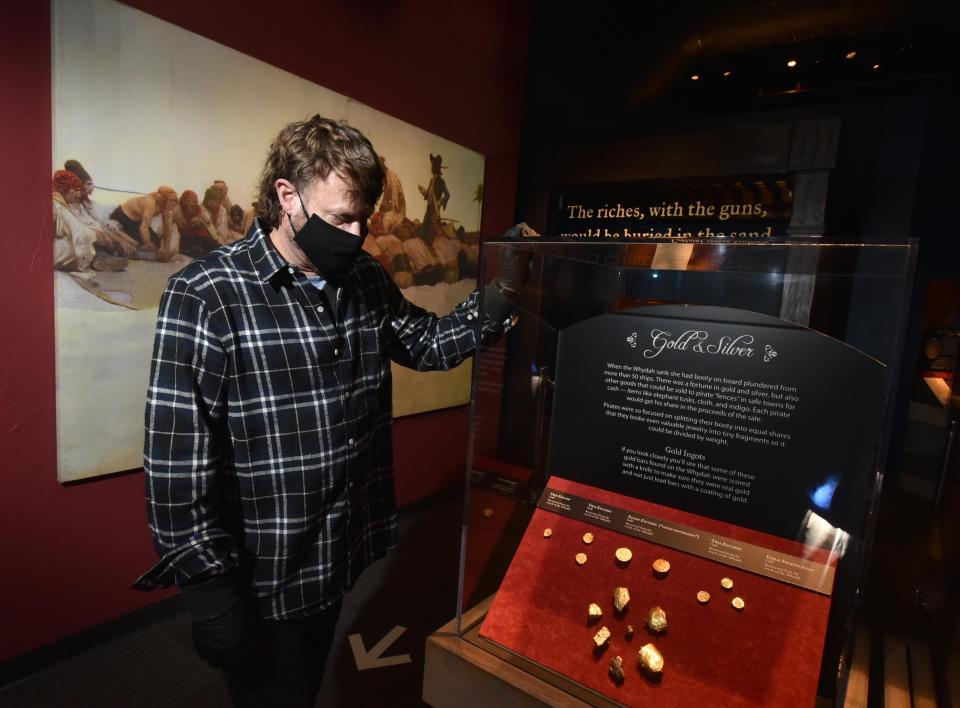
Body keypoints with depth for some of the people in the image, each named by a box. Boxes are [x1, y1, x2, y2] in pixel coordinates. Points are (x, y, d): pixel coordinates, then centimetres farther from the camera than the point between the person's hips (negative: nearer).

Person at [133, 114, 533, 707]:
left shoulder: (367, 280, -1)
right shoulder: (205, 296, -20)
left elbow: (428, 343, 10)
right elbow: (178, 460, -19)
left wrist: (501, 292, -6)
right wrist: (209, 590, -15)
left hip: (343, 555, 6)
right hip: (262, 579, -5)